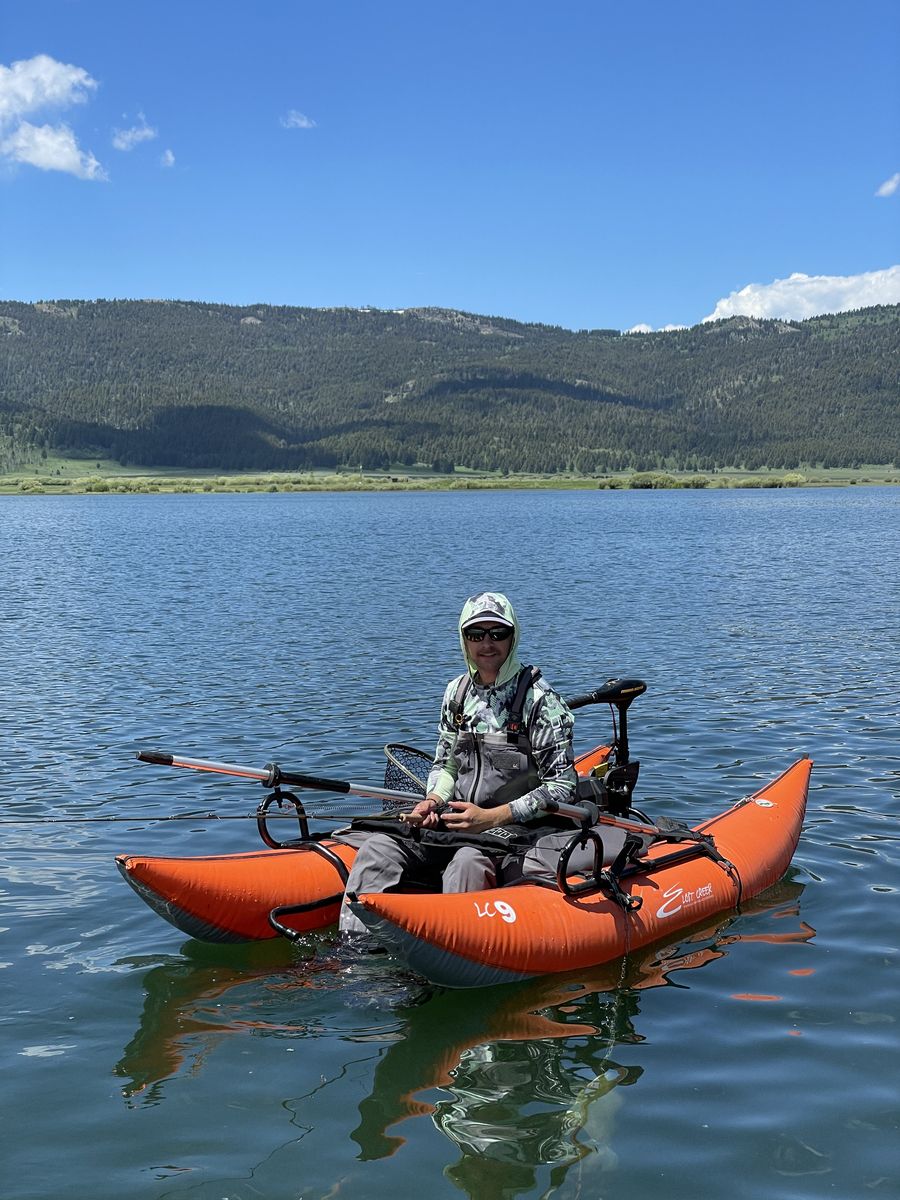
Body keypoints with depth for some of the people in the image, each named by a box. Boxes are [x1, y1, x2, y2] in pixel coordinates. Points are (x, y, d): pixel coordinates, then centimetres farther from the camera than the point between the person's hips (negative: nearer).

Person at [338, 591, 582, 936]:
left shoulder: (539, 699, -10)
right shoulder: (457, 692, 8)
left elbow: (562, 787, -12)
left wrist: (493, 817, -20)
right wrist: (434, 800, -6)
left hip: (522, 829, -6)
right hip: (461, 821, 6)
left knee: (468, 862, -36)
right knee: (379, 848, -12)